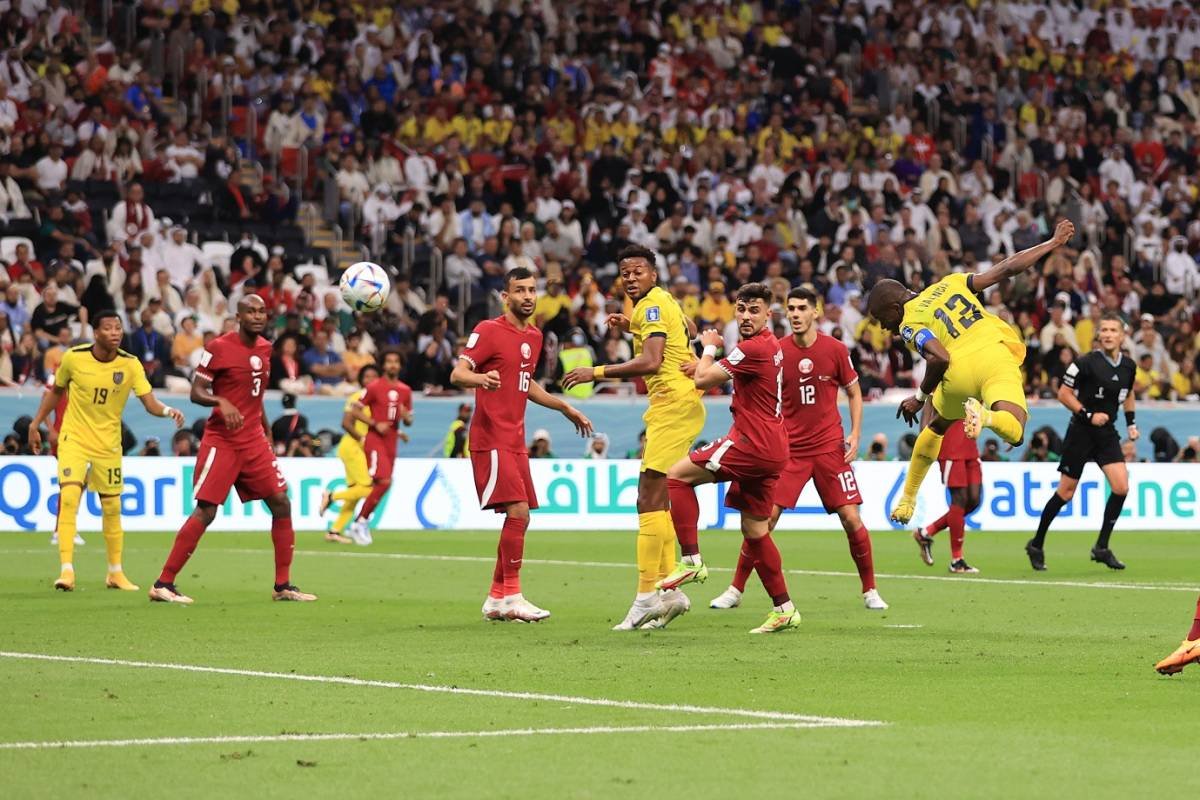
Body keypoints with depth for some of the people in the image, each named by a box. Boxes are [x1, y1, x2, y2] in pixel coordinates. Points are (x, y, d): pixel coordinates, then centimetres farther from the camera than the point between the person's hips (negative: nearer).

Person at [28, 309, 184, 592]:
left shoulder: (130, 365, -10)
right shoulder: (74, 357, -10)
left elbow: (150, 402, -17)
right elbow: (56, 391, 8)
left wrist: (167, 410, -38)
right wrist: (36, 424, 9)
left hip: (109, 444, 2)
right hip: (74, 438, -2)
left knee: (112, 507, 8)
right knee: (69, 497, -19)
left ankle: (115, 573, 23)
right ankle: (66, 570, -17)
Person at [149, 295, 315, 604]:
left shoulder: (265, 349, 11)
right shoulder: (218, 347, -10)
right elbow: (196, 393, -10)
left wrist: (267, 433, 21)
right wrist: (221, 402, -29)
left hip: (254, 440, 7)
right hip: (221, 441, -7)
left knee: (281, 504, 3)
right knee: (206, 511, -12)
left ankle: (283, 585, 12)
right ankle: (163, 584, -6)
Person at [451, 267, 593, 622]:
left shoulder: (534, 336, 16)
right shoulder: (489, 330, -8)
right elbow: (457, 374, -17)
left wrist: (566, 408, 30)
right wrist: (481, 379, -38)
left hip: (514, 440, 9)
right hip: (491, 440, -9)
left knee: (519, 518, 8)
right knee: (518, 512, -17)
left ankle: (496, 599, 16)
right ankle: (511, 596, -12)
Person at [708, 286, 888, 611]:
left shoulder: (835, 349, -4)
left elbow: (854, 392, 7)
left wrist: (855, 434, -3)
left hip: (830, 447, 0)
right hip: (788, 448, 0)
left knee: (851, 517, -5)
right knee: (765, 517, -7)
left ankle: (870, 591, 10)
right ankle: (735, 590, 2)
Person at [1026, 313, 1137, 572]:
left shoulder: (1128, 366, 4)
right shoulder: (1086, 363, -14)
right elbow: (1064, 394, -9)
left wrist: (1131, 422, 13)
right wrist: (1088, 415, -18)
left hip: (1107, 434, 5)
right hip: (1081, 433, -5)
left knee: (1121, 486, -12)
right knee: (1066, 492, 0)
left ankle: (1102, 548, 0)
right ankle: (1036, 545, 17)